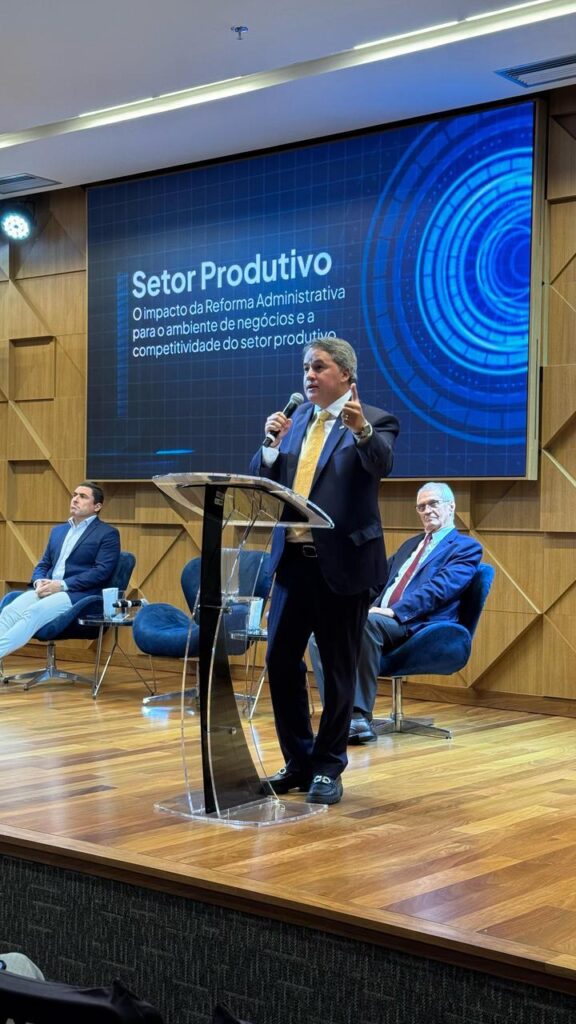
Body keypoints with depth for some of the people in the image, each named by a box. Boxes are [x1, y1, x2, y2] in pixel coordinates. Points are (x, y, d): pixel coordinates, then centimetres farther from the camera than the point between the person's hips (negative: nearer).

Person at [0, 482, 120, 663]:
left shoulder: (108, 534, 3)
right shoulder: (58, 531, 26)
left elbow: (102, 571, -9)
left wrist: (62, 585, -16)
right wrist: (39, 582, -2)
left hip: (79, 595, -6)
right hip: (47, 590, 6)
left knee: (34, 612, -34)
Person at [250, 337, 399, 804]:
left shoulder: (373, 422, -3)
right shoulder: (295, 420, 14)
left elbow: (381, 464, -24)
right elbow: (262, 479, 10)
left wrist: (362, 429, -42)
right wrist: (272, 443, -8)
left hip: (341, 562, -5)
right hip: (293, 559, 6)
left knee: (338, 669, 4)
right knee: (281, 661, 6)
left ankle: (328, 769, 16)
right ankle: (298, 762, 21)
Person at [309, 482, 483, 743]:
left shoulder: (466, 547, 5)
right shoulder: (411, 544, 30)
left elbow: (439, 588, -11)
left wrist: (394, 611, -22)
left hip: (417, 626, -8)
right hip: (379, 618, 8)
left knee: (367, 622, -38)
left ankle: (361, 716, -34)